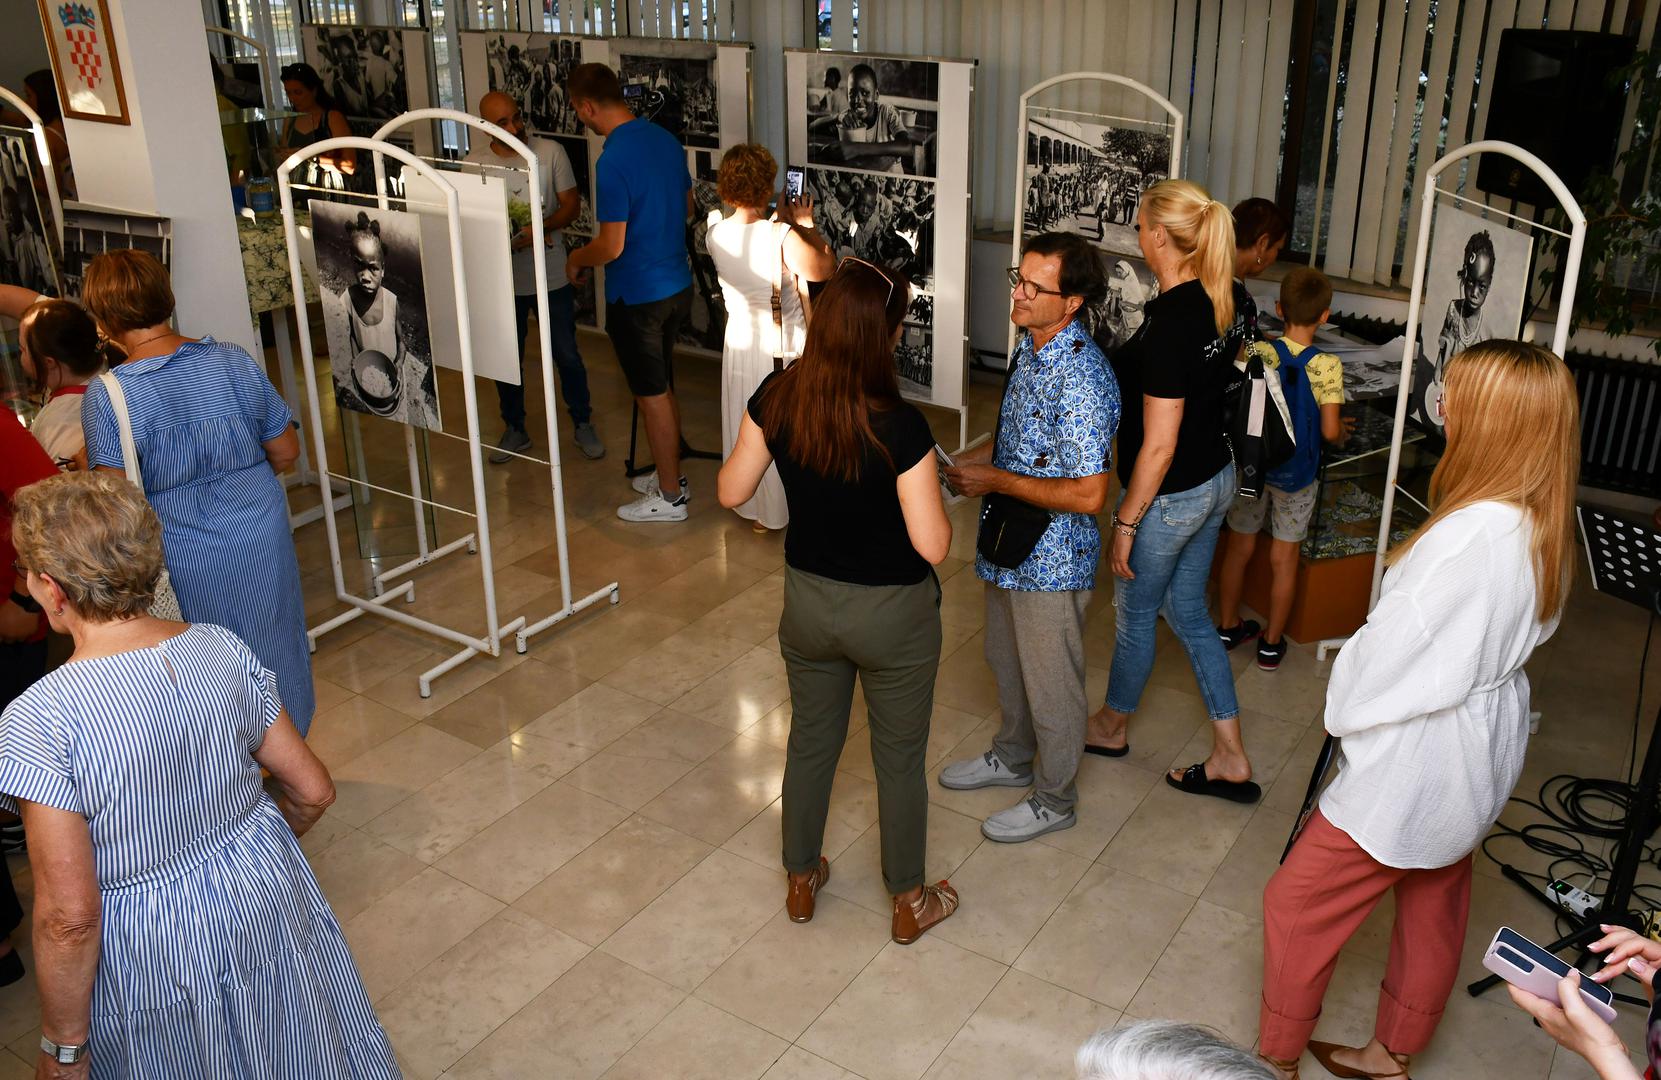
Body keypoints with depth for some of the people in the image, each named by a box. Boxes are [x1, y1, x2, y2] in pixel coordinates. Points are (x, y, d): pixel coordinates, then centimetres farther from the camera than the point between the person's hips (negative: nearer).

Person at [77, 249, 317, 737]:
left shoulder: (106, 396, -19)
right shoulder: (234, 361, -8)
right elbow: (286, 451, -1)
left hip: (185, 563, -3)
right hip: (261, 542, 3)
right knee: (272, 648, 21)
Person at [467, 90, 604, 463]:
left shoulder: (551, 152, -10)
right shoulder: (475, 162, -6)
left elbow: (572, 205, -6)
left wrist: (539, 229, -25)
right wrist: (508, 237, -18)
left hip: (551, 276, -1)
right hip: (502, 279, 2)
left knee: (567, 356, 9)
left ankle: (582, 424, 28)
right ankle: (514, 429, 32)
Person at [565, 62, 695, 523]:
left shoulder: (613, 161, -23)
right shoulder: (666, 140, 2)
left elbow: (612, 247, -23)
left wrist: (577, 259, -3)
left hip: (637, 295, -8)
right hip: (677, 283, 8)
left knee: (652, 394, 4)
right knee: (663, 386, 21)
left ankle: (669, 497, 16)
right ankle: (671, 474, 34)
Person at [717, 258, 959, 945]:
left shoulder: (777, 397, -14)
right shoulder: (899, 427, -27)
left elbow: (731, 491, -2)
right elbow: (932, 546, -22)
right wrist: (933, 497, -4)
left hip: (808, 600, 4)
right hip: (892, 616, -4)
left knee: (810, 740, 24)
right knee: (899, 758, 16)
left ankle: (801, 881, 43)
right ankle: (909, 903, 35)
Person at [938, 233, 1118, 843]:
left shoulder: (1083, 379, -29)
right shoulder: (1030, 348, 1)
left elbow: (1089, 494, -30)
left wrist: (997, 480, -23)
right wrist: (973, 460, 0)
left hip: (1052, 558, -9)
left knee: (1050, 682, 10)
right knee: (1006, 661, 26)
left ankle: (1054, 799, 31)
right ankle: (1013, 758, 49)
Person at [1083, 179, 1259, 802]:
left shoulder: (1169, 324, -27)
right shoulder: (1216, 303, -1)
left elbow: (1158, 446, -25)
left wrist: (1125, 523, -16)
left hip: (1170, 496, -8)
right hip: (1216, 480, 8)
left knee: (1135, 612, 15)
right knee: (1189, 613, 19)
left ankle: (1111, 726, 40)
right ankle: (1230, 758, 26)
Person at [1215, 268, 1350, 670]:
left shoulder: (1257, 353, -12)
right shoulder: (1327, 366, -17)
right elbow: (1330, 430, -17)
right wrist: (1341, 431, 6)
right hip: (1296, 474, -2)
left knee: (1238, 548, 17)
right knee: (1284, 558, 12)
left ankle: (1228, 626, 32)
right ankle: (1271, 643, 23)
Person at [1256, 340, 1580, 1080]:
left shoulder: (1473, 533, -30)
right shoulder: (1545, 529, -1)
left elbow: (1393, 649, -23)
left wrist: (1342, 710, -4)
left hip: (1420, 759, -9)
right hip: (1484, 749, 9)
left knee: (1297, 903, 6)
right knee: (1435, 903, 23)